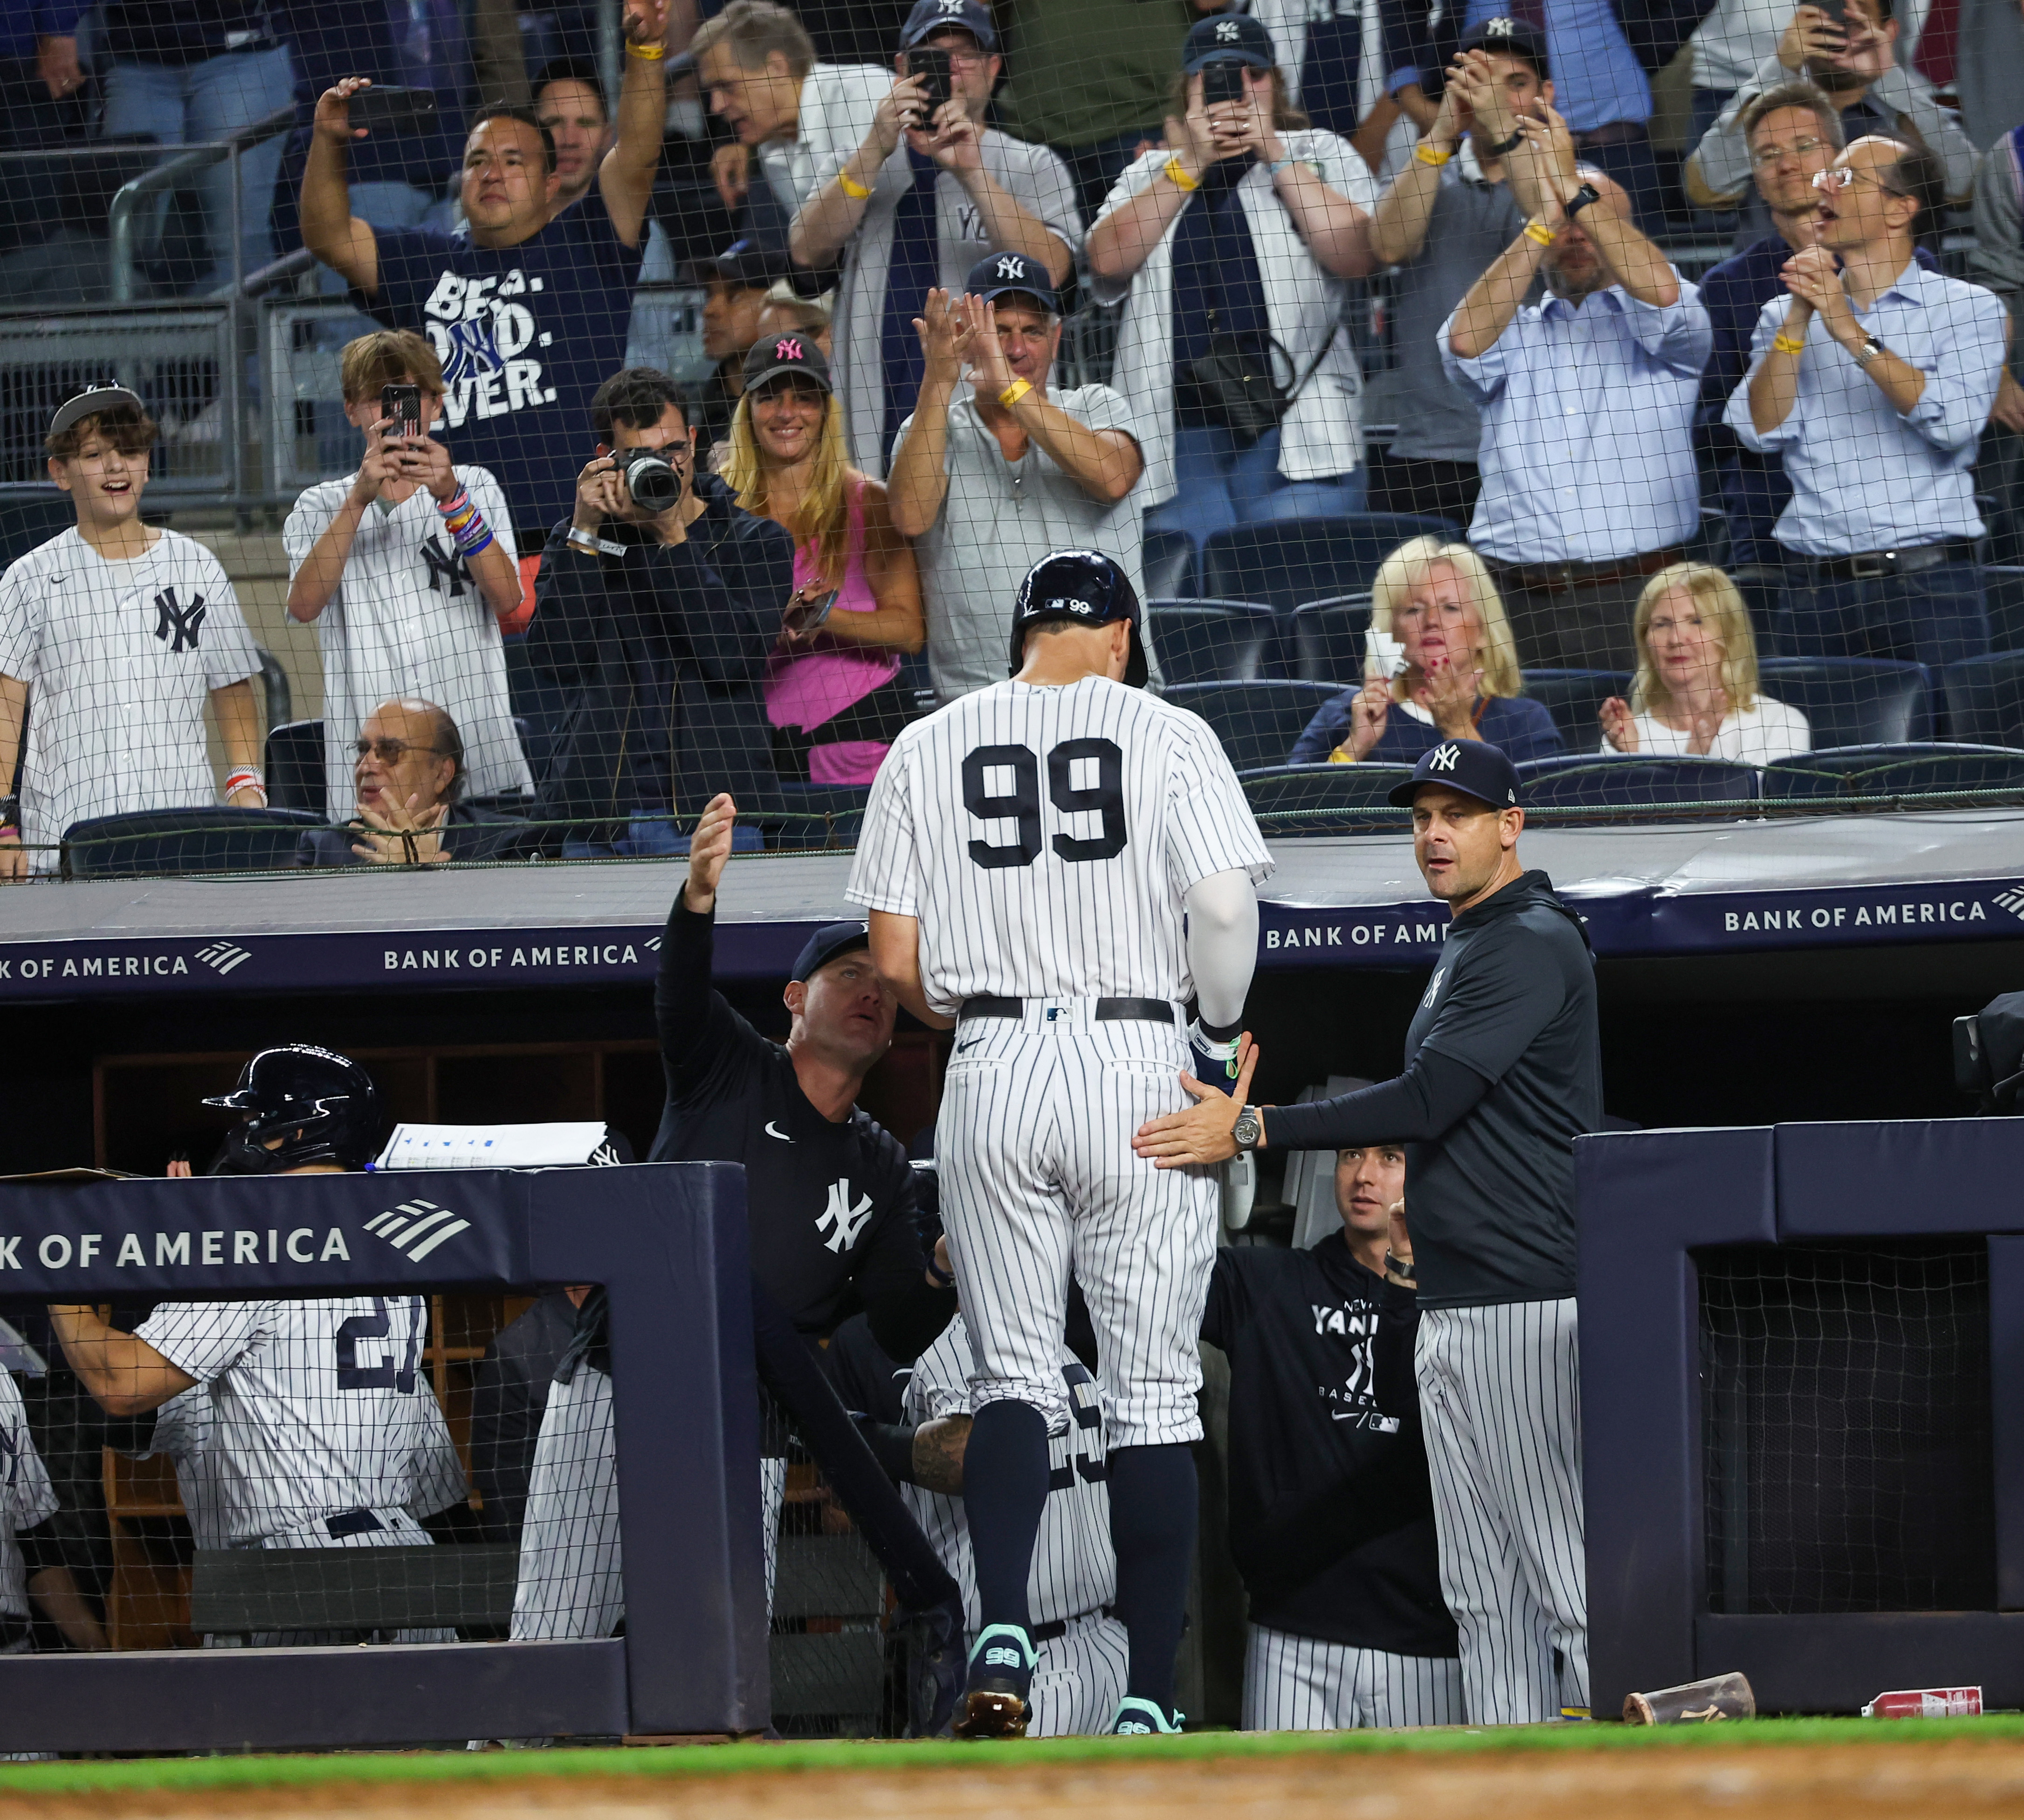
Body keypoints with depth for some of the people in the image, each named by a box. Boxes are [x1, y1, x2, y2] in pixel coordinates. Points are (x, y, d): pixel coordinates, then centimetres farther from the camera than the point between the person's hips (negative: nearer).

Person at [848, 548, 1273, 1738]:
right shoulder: (1166, 737, 0)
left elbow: (897, 962, 4)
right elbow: (1225, 907, -11)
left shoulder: (930, 748, 7)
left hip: (992, 1074, 2)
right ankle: (1150, 1702, 3)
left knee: (1015, 1376, 9)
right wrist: (1221, 1036, 6)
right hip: (1137, 1067, -2)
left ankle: (1001, 1635, -15)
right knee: (1155, 1394, 4)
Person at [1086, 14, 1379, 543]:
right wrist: (1191, 164, 1)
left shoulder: (1322, 155, 13)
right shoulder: (1151, 173, 20)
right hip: (1177, 441, 2)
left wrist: (1274, 156, -3)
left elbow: (1355, 255, -4)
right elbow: (1108, 260, 3)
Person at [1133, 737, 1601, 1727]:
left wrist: (1253, 1128, -19)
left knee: (1564, 1568, -12)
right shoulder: (1465, 948, 22)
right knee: (1481, 1588, 7)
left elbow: (1428, 1101, -19)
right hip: (1451, 1309, 11)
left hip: (1528, 1305, -11)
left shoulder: (1532, 944, -11)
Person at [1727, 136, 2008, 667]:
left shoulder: (1969, 309, 4)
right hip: (1815, 585, 3)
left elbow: (1953, 424, -11)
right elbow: (1761, 431, 1)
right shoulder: (1784, 317, 14)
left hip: (1929, 582, -3)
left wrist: (1851, 334, -13)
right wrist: (1797, 323, -8)